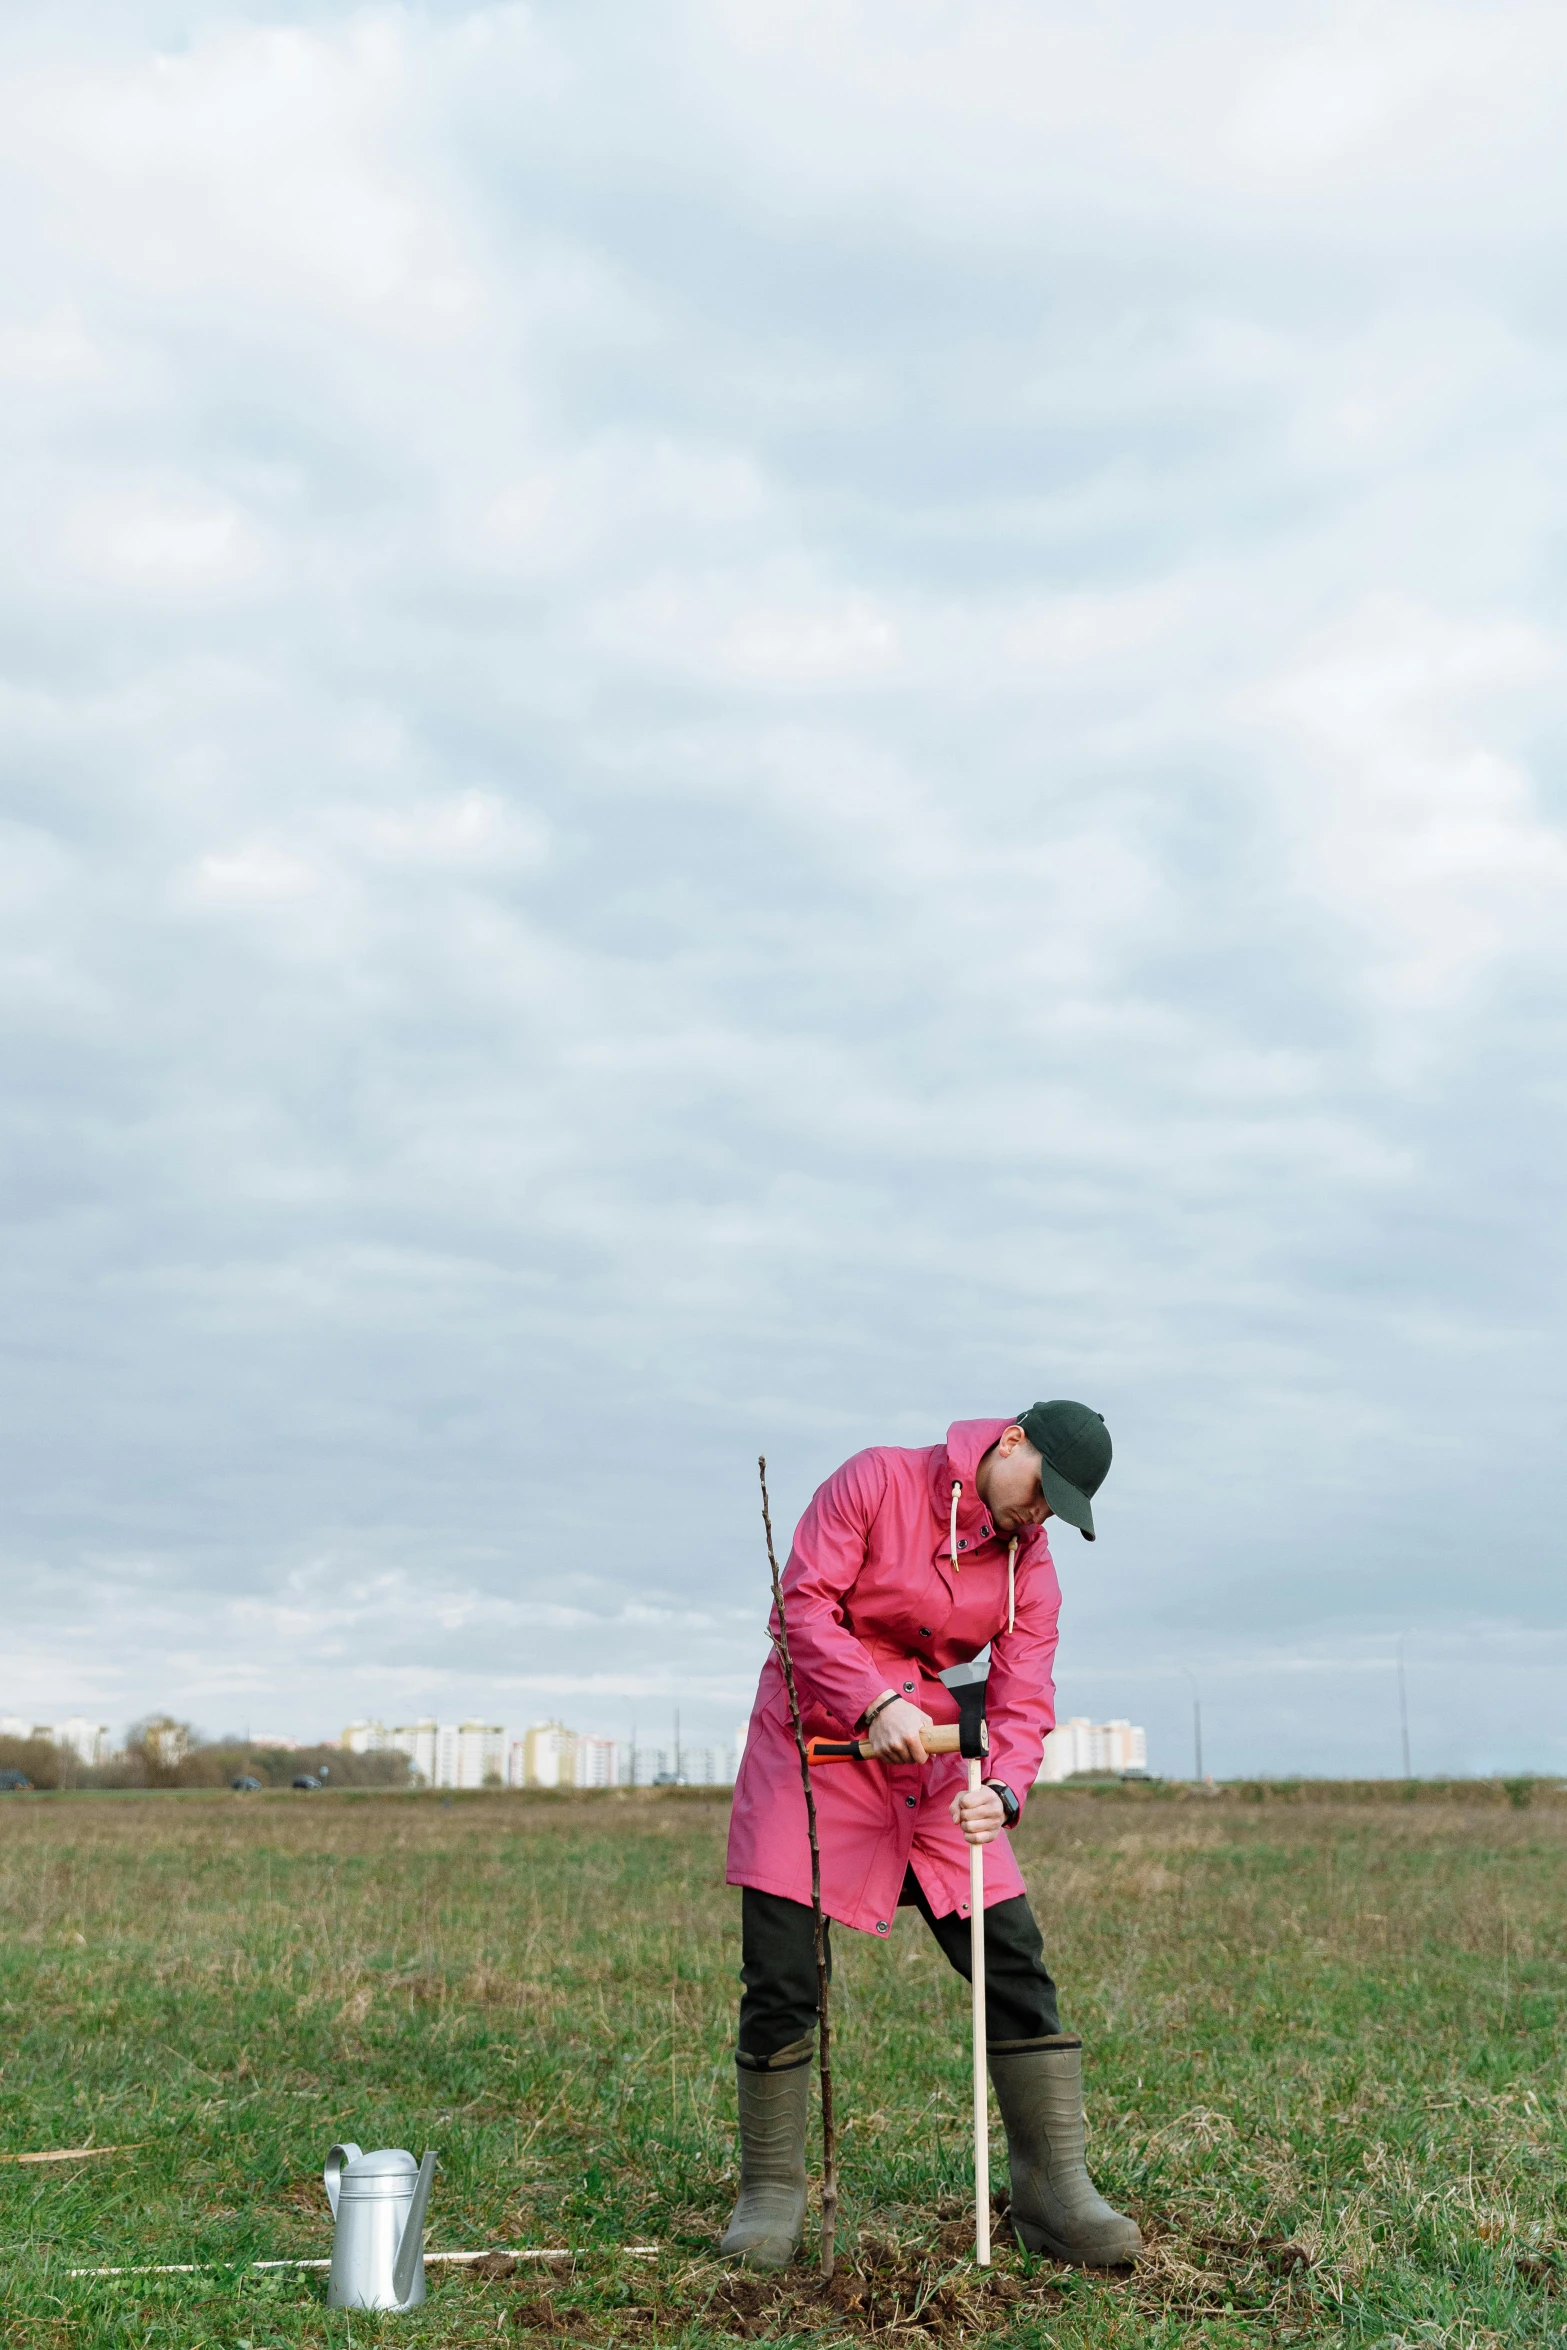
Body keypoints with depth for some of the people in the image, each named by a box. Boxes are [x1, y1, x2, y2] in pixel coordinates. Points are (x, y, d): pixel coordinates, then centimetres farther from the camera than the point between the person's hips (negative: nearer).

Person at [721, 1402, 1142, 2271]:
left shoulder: (1030, 1569, 3)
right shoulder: (875, 1481, -10)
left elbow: (1022, 1702, -4)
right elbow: (804, 1604, -15)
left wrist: (1002, 1790, -25)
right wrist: (876, 1703, -28)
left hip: (932, 1763, 4)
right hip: (813, 1743, -4)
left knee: (1013, 1963, -2)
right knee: (779, 1983, -4)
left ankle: (1054, 2189, 8)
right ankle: (770, 2194, 12)